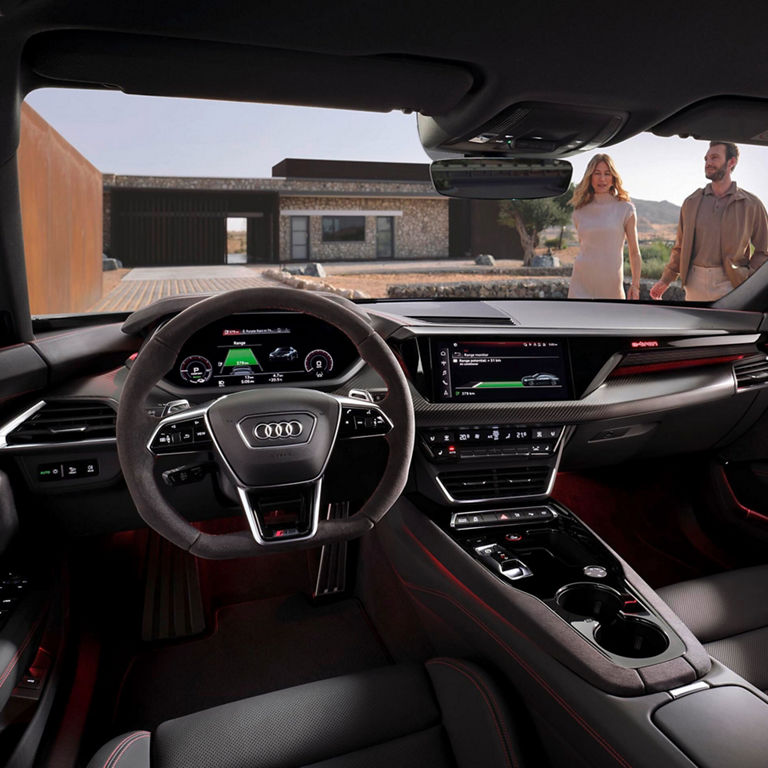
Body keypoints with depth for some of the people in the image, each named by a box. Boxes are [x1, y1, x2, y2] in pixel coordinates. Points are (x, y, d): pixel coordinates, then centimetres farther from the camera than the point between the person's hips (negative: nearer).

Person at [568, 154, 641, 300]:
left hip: (612, 283, -1)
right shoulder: (579, 212, 8)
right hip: (582, 283, 1)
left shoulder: (625, 209, 1)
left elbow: (634, 252, 3)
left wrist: (635, 285, -3)